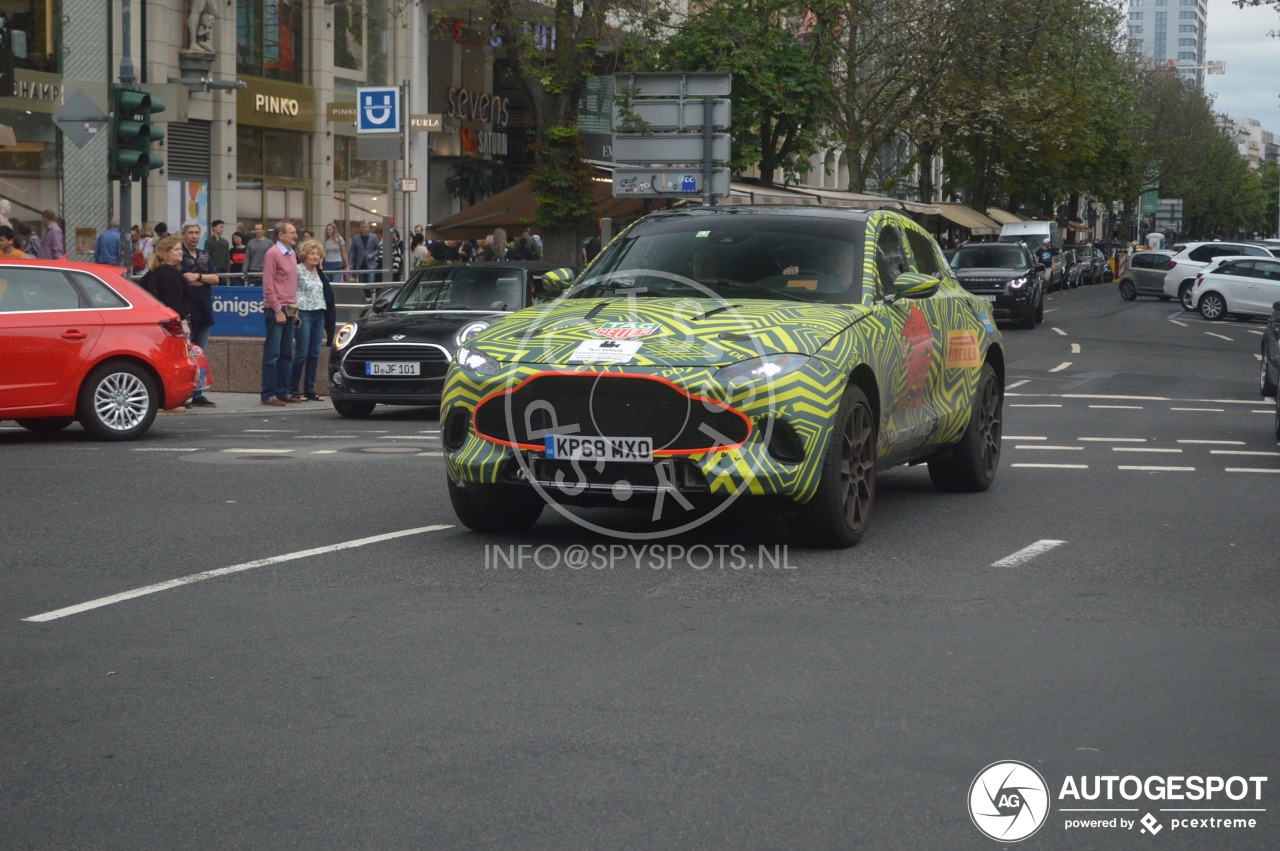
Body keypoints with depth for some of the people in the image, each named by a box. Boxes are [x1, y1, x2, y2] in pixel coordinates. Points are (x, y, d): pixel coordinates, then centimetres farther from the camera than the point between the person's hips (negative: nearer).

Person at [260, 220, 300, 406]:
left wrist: (295, 308, 15)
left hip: (289, 310, 8)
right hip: (276, 310, -8)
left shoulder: (292, 255, 15)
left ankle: (283, 392, 13)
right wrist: (278, 310, -16)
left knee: (286, 354, 9)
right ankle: (269, 395, -3)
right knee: (272, 354, -6)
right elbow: (268, 286, -14)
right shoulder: (273, 254, -10)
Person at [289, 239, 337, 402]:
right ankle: (292, 391, -1)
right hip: (304, 315, -7)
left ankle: (310, 390, 11)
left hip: (319, 315, 7)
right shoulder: (298, 270, -6)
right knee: (302, 354, -7)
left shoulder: (319, 272, 16)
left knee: (314, 355, 6)